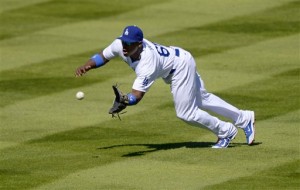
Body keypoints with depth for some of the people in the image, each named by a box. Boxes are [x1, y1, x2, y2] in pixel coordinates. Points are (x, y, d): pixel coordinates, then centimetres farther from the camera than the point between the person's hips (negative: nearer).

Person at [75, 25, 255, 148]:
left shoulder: (147, 63, -43)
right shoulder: (120, 45, -23)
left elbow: (137, 94, -49)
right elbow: (103, 56, -5)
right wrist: (87, 66, -23)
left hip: (181, 65, -8)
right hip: (175, 57, 8)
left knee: (185, 113, -5)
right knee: (202, 99, 21)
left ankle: (226, 131, 18)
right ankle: (244, 118, 37)